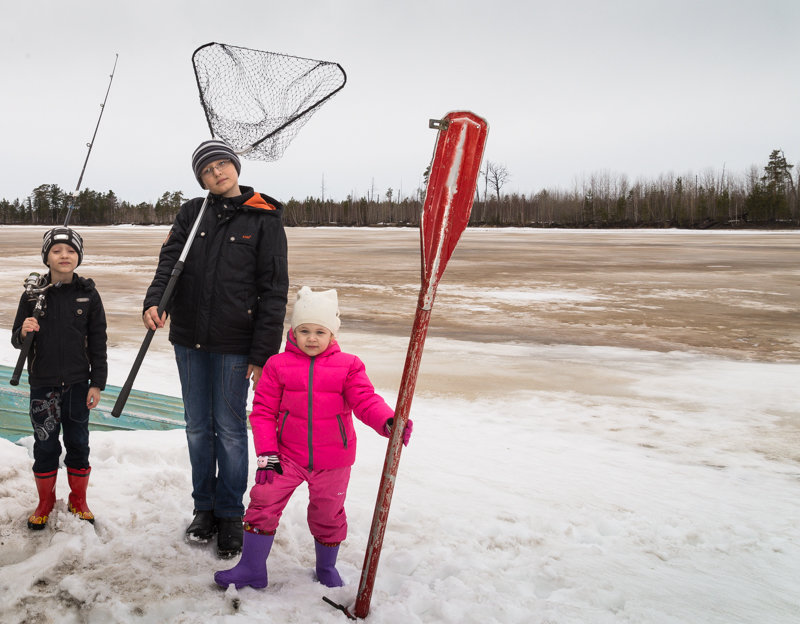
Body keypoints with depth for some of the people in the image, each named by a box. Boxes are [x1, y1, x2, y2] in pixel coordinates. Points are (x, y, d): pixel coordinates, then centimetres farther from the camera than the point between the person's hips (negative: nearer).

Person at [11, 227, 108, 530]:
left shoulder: (88, 294, -3)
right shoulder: (33, 295, -2)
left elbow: (98, 342, 0)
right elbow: (17, 339, 4)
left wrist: (97, 383, -3)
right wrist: (24, 333, -20)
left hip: (77, 383, 0)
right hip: (42, 383, 0)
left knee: (78, 442, 9)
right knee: (45, 444, 9)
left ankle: (78, 500, 26)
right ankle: (45, 502, 27)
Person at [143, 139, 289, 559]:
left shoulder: (264, 221, -3)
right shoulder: (191, 213, 8)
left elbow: (273, 291, -5)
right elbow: (170, 260, -3)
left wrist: (263, 353, -10)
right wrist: (155, 301, -25)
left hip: (234, 344, -4)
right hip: (189, 339, 4)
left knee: (230, 429, 4)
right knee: (197, 427, 13)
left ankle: (230, 515, 20)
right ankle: (204, 507, 29)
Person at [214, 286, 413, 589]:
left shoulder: (348, 366, -4)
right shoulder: (278, 365, -2)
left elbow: (366, 401, -11)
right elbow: (263, 411, -1)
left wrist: (388, 421, -32)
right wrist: (266, 453, -9)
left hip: (332, 460, 0)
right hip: (287, 456, 0)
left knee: (328, 514, 13)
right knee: (264, 501, -6)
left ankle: (326, 568, 40)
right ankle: (251, 568, 14)